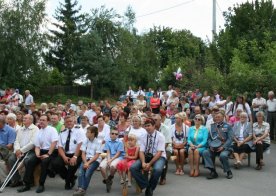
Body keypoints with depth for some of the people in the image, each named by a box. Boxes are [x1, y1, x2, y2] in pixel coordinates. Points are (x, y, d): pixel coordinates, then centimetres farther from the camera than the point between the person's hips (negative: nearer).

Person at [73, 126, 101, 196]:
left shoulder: (97, 142, -5)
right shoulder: (85, 141, 8)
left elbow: (96, 156, -9)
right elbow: (83, 153, 5)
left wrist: (88, 163, -18)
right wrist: (85, 162, -12)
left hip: (95, 160, -4)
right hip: (86, 159, 4)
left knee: (87, 173, -27)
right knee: (80, 172, -23)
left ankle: (83, 189, -27)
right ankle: (80, 188, -29)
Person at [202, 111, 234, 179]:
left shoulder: (227, 126, 6)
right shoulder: (212, 126, 17)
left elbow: (230, 139, -2)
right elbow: (209, 138, 14)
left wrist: (223, 147, -16)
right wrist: (210, 146, -6)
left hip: (224, 148, -3)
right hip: (214, 148, 4)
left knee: (223, 155, -35)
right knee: (205, 153, -25)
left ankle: (228, 171, -8)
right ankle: (213, 171, -19)